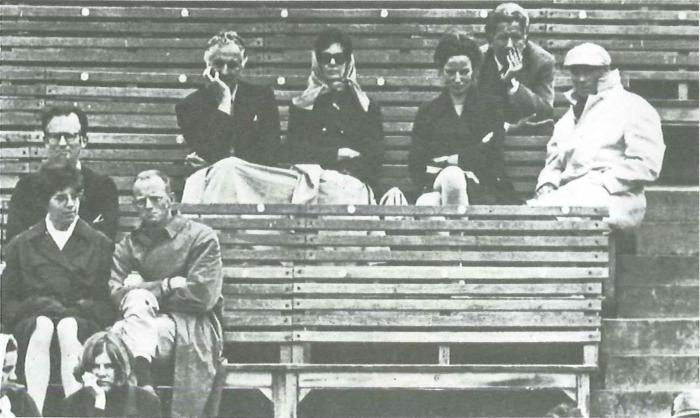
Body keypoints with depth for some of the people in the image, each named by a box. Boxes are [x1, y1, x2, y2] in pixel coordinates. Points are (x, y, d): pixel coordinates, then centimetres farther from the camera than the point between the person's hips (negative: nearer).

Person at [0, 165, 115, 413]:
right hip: (31, 324, 1)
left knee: (68, 328, -36)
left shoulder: (101, 245, 17)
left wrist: (82, 309, -10)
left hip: (84, 322, -1)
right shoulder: (21, 245, 19)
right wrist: (38, 308, -6)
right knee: (42, 327, -35)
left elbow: (109, 302, 9)